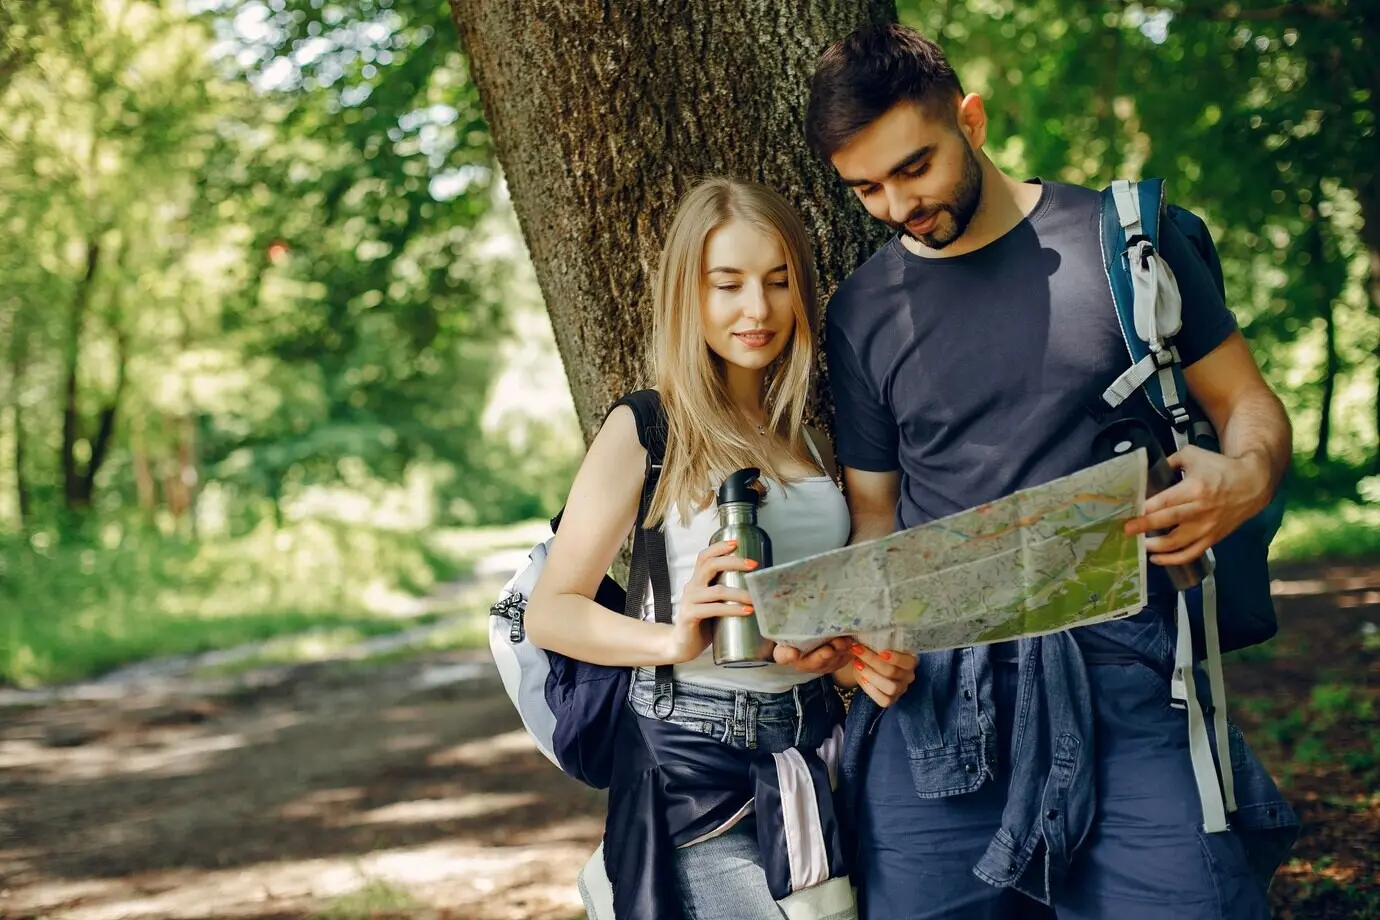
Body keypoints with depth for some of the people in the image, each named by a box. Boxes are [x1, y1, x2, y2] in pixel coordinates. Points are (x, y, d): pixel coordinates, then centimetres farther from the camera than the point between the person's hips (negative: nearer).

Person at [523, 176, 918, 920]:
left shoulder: (809, 435, 9)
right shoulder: (647, 431, -6)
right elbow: (549, 611, -11)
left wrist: (872, 660, -2)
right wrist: (675, 640, -28)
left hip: (817, 737, 6)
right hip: (696, 752, -5)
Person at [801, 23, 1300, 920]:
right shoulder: (860, 314, 9)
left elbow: (1248, 402, 9)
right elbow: (875, 511, 13)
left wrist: (1247, 477, -14)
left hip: (1123, 674, -1)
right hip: (937, 699, 2)